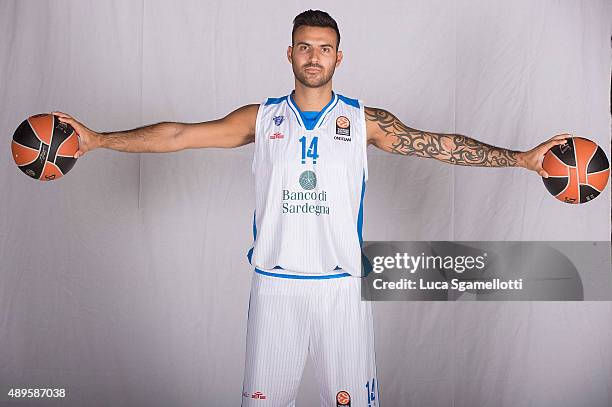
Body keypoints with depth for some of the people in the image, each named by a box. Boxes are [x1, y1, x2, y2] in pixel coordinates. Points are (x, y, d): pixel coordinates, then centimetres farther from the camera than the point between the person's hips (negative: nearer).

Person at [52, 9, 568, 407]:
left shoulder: (364, 121, 3)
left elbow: (439, 144, -3)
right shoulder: (261, 118, 5)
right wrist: (98, 139, -1)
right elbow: (179, 135, 3)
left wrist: (521, 158, -10)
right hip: (274, 283, 1)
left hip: (341, 283, 0)